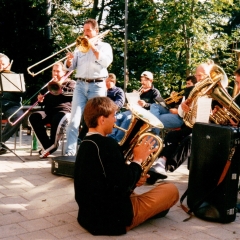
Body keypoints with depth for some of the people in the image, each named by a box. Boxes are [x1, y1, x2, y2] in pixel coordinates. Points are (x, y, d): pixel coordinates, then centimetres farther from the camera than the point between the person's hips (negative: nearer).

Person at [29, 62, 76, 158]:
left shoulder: (71, 83, 16)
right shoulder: (50, 84, 32)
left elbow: (73, 93, -6)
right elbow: (44, 101, 33)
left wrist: (60, 85, -10)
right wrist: (41, 100, 8)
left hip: (64, 111, -5)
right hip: (49, 111, 5)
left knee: (58, 119, -41)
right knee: (34, 117, -26)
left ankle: (52, 145, -21)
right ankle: (47, 145, -24)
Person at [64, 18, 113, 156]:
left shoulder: (105, 46, 8)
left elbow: (106, 62, -12)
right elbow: (71, 67, 13)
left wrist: (92, 46, -10)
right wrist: (69, 61, -10)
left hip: (97, 86, -3)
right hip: (81, 85, 3)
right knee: (74, 120, -6)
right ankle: (70, 151, -7)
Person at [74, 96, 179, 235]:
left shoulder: (85, 144, 7)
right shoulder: (106, 144, -22)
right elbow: (123, 186, -22)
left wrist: (133, 180, 4)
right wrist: (138, 160, -9)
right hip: (112, 219, -9)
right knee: (171, 190, 3)